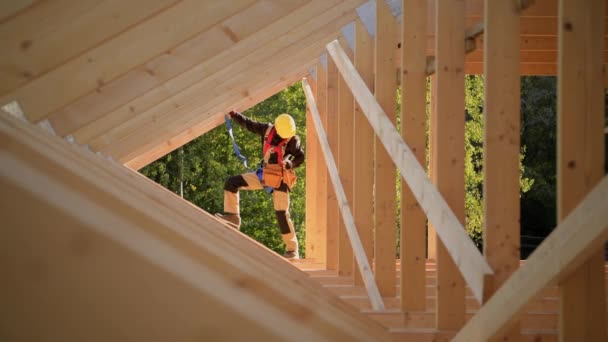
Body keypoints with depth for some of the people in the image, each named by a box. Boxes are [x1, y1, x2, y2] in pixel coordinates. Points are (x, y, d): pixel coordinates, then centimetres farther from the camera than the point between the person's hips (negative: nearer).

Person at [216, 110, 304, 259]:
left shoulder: (293, 139, -10)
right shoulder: (267, 130, -1)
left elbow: (300, 157, 1)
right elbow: (247, 123, 10)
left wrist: (291, 164, -14)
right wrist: (233, 114, 0)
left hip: (280, 179, -5)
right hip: (264, 175, 5)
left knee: (282, 213, -9)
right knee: (231, 183, -2)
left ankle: (292, 250, -2)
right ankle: (233, 217, 4)